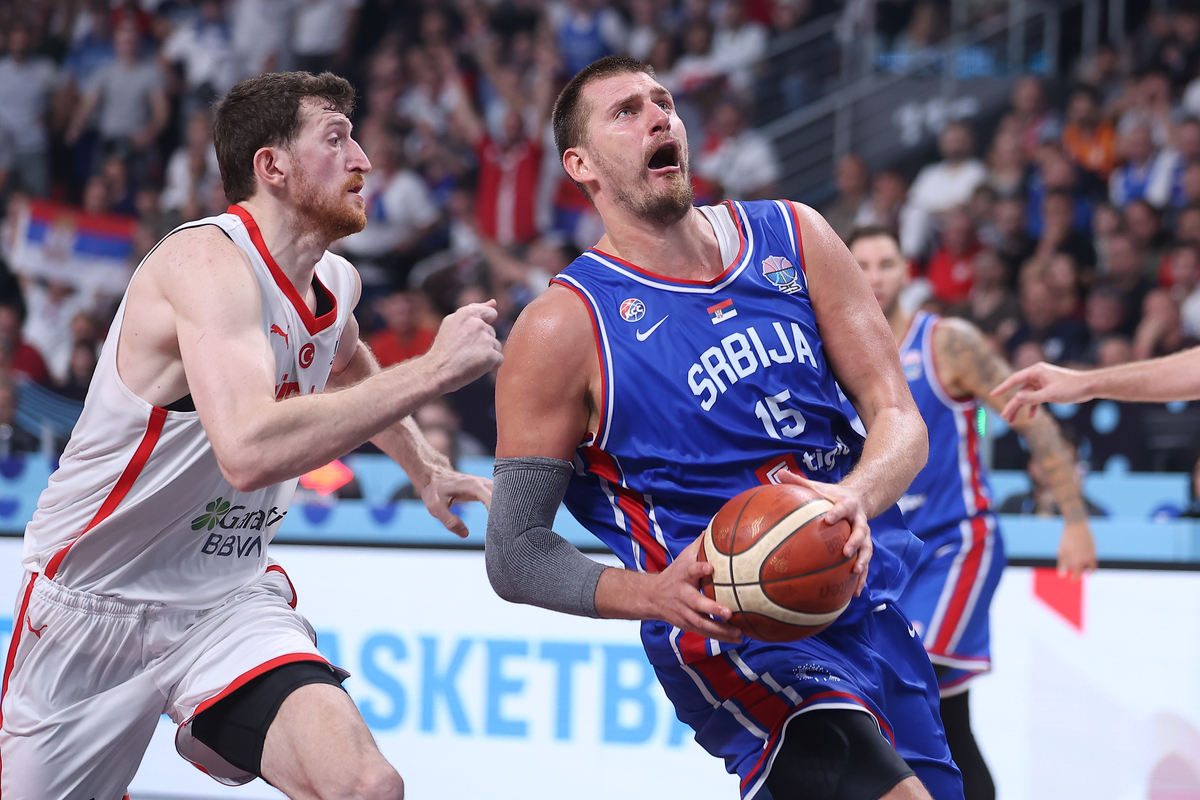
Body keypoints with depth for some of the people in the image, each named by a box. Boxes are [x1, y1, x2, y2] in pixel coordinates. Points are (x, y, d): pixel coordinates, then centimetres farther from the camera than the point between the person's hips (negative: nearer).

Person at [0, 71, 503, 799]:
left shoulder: (335, 282, 3)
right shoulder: (208, 262, -23)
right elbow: (249, 450, -40)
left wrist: (426, 468, 27)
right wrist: (432, 372, -36)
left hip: (229, 603, 5)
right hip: (94, 604, -5)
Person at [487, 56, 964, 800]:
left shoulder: (794, 239, 6)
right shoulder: (563, 330, -8)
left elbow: (901, 420, 2)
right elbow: (514, 554, -7)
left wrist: (856, 496, -22)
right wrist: (653, 594, -25)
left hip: (869, 602, 6)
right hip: (731, 636, -6)